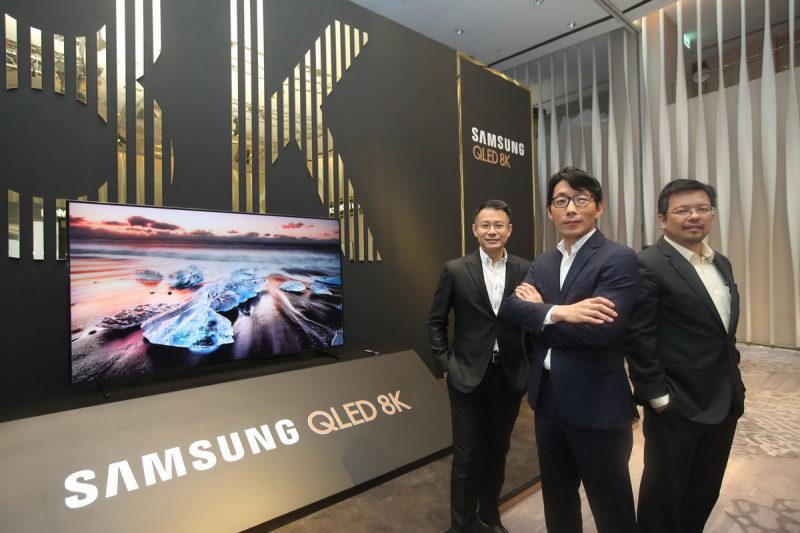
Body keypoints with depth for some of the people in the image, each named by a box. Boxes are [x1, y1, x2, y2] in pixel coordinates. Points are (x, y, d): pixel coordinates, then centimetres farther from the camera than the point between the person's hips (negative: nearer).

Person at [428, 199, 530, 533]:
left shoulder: (525, 270, -1)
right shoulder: (455, 270, -5)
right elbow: (436, 321, 1)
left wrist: (529, 362, -3)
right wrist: (445, 364, -4)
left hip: (510, 375, 2)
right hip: (468, 375, -2)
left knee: (497, 451, 18)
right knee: (467, 455, 8)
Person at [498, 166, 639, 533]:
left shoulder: (619, 259, -13)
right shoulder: (542, 263, 7)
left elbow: (599, 330, -25)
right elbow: (510, 309, -7)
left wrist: (538, 308, -14)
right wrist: (558, 312, -24)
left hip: (595, 403, -6)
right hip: (547, 397, 6)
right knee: (556, 496, 25)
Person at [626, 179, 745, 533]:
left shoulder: (721, 264, 10)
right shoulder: (649, 266, -17)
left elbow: (725, 332, 14)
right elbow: (638, 339, -19)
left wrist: (734, 382, 11)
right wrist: (657, 396, -17)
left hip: (724, 402, 8)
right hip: (677, 405, -8)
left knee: (704, 493, 22)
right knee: (664, 494, 11)